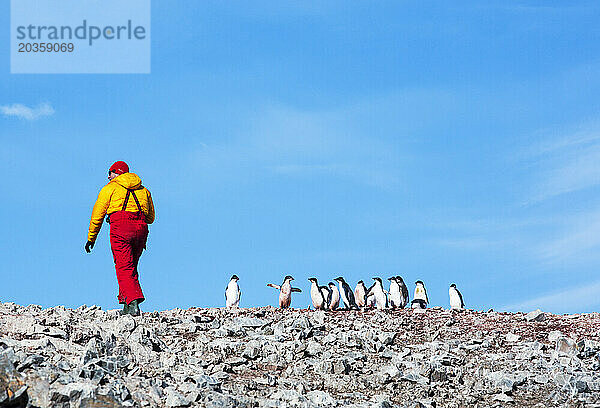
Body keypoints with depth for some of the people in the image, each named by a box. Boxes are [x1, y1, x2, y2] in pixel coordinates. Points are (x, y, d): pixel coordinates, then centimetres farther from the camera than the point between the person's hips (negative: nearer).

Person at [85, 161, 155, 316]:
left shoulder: (110, 188, 13)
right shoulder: (144, 190, 26)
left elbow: (97, 214, 10)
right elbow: (151, 217, 26)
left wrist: (91, 238, 16)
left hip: (121, 227, -5)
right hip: (141, 228, 5)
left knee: (124, 268, -10)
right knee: (131, 267, 17)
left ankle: (132, 302, -27)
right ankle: (126, 302, 12)